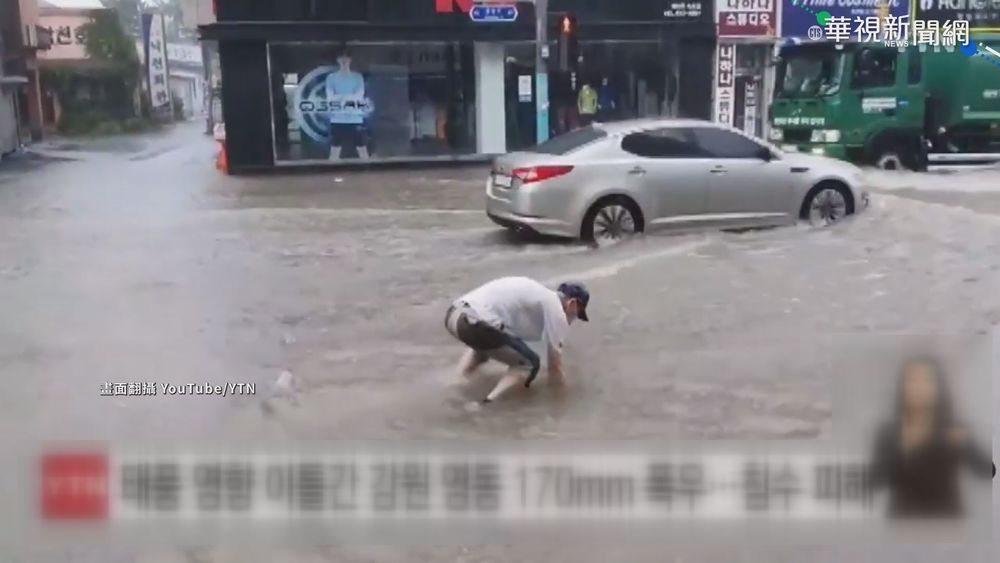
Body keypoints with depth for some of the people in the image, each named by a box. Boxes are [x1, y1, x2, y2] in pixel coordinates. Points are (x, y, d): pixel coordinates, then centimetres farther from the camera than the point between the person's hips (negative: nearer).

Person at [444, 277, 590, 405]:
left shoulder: (537, 294, 31)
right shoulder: (556, 310, 5)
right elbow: (555, 363, 8)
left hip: (453, 314, 9)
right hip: (474, 323, -9)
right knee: (530, 363, 6)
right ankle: (490, 401, -10)